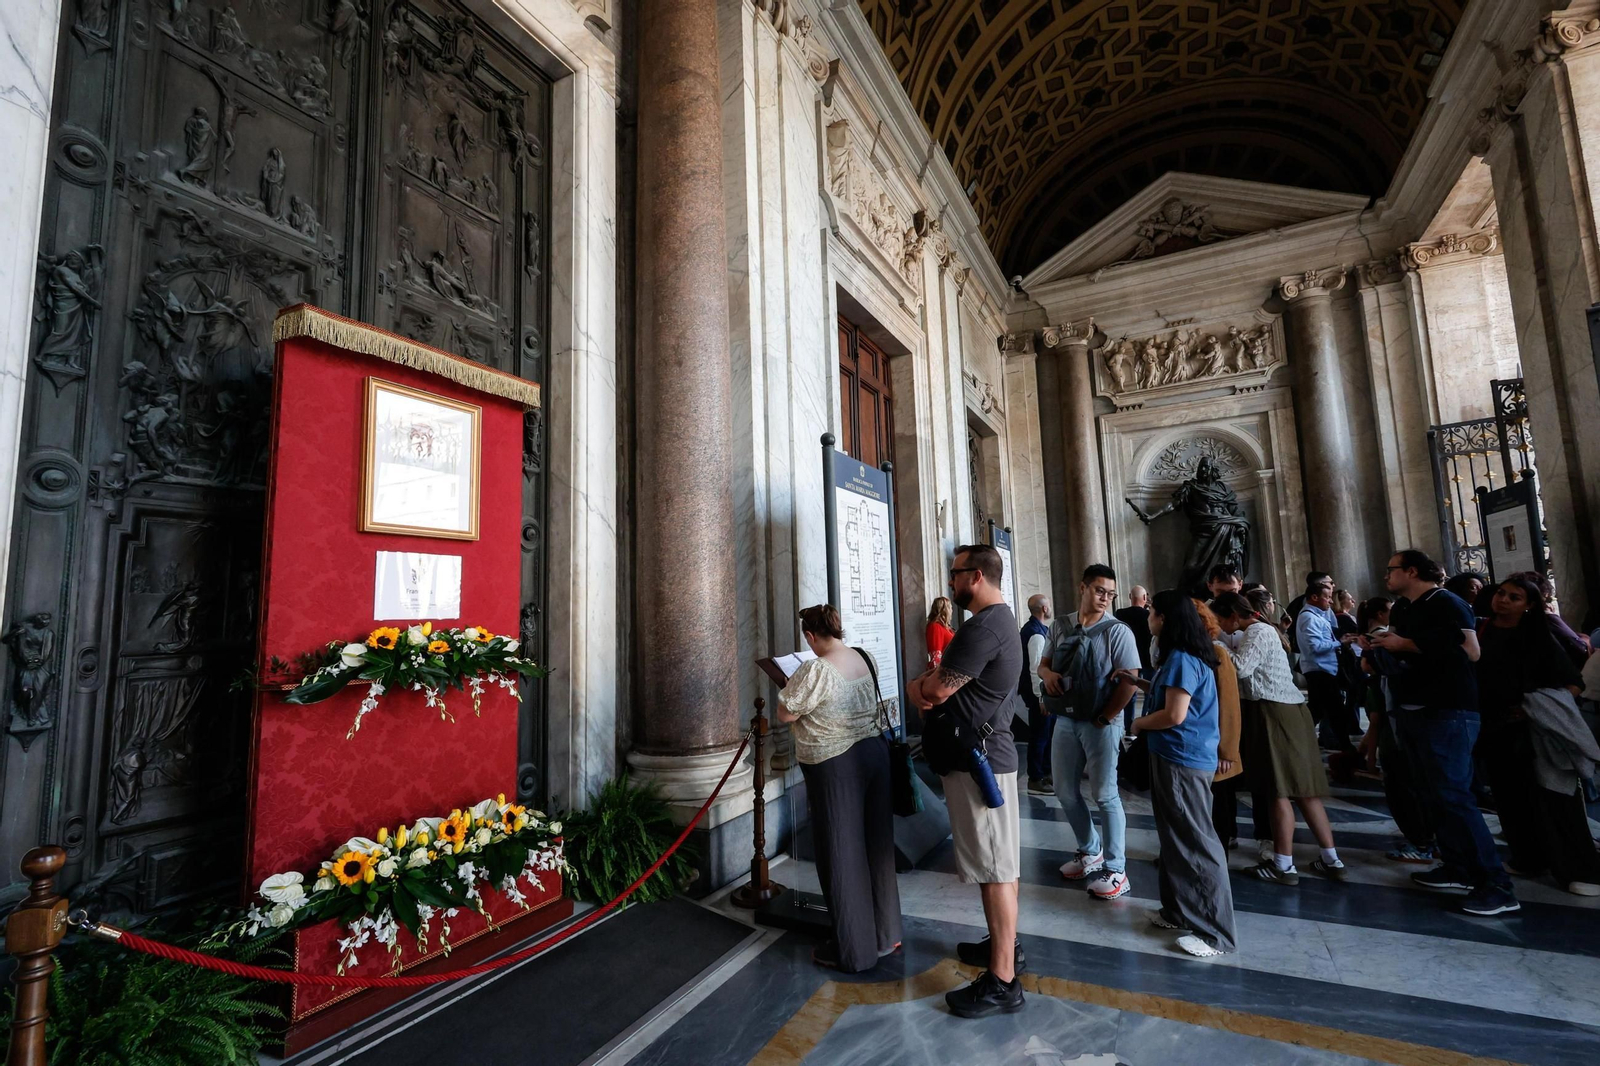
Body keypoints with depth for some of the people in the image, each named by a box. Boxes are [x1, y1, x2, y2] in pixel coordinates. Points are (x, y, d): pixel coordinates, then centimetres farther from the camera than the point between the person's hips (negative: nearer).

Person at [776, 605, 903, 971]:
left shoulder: (816, 670, -23)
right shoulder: (866, 658, 0)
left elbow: (785, 714, -14)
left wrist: (790, 688, 5)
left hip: (836, 767, -7)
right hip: (875, 752, 7)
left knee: (843, 855, 7)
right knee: (876, 846, 17)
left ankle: (854, 951, 21)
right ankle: (885, 936, 34)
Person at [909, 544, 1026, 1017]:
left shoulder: (984, 627, -22)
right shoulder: (999, 620, 14)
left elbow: (936, 691, -20)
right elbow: (948, 680, 18)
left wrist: (918, 685, 0)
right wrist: (932, 683, 0)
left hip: (979, 760, -11)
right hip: (986, 753, 11)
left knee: (995, 869, -1)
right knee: (998, 864, 21)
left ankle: (1002, 981, 10)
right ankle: (1003, 944, 37)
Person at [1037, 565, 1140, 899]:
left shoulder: (1117, 631, -11)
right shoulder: (1060, 627, 5)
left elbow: (1129, 682, -15)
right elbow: (1044, 662, 15)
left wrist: (1103, 719, -13)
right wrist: (1047, 672, -9)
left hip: (1101, 724, -6)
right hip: (1065, 719, 6)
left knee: (1105, 795, 0)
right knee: (1065, 791, 13)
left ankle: (1116, 871, 13)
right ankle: (1091, 851, 34)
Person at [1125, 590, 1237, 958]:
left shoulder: (1180, 659, -20)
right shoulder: (1179, 656, 11)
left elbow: (1174, 714, -24)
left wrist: (1139, 724, -9)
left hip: (1183, 761, -10)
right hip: (1173, 758, 10)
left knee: (1195, 843, -1)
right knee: (1176, 838, 18)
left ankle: (1214, 932, 9)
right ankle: (1181, 911, 30)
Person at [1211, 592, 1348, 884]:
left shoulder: (1257, 632, -9)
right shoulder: (1258, 631, 21)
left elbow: (1240, 668, -21)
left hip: (1276, 713, -10)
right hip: (1289, 711, 10)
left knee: (1279, 790, -5)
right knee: (1302, 788, 12)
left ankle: (1284, 865, 0)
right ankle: (1331, 860, 17)